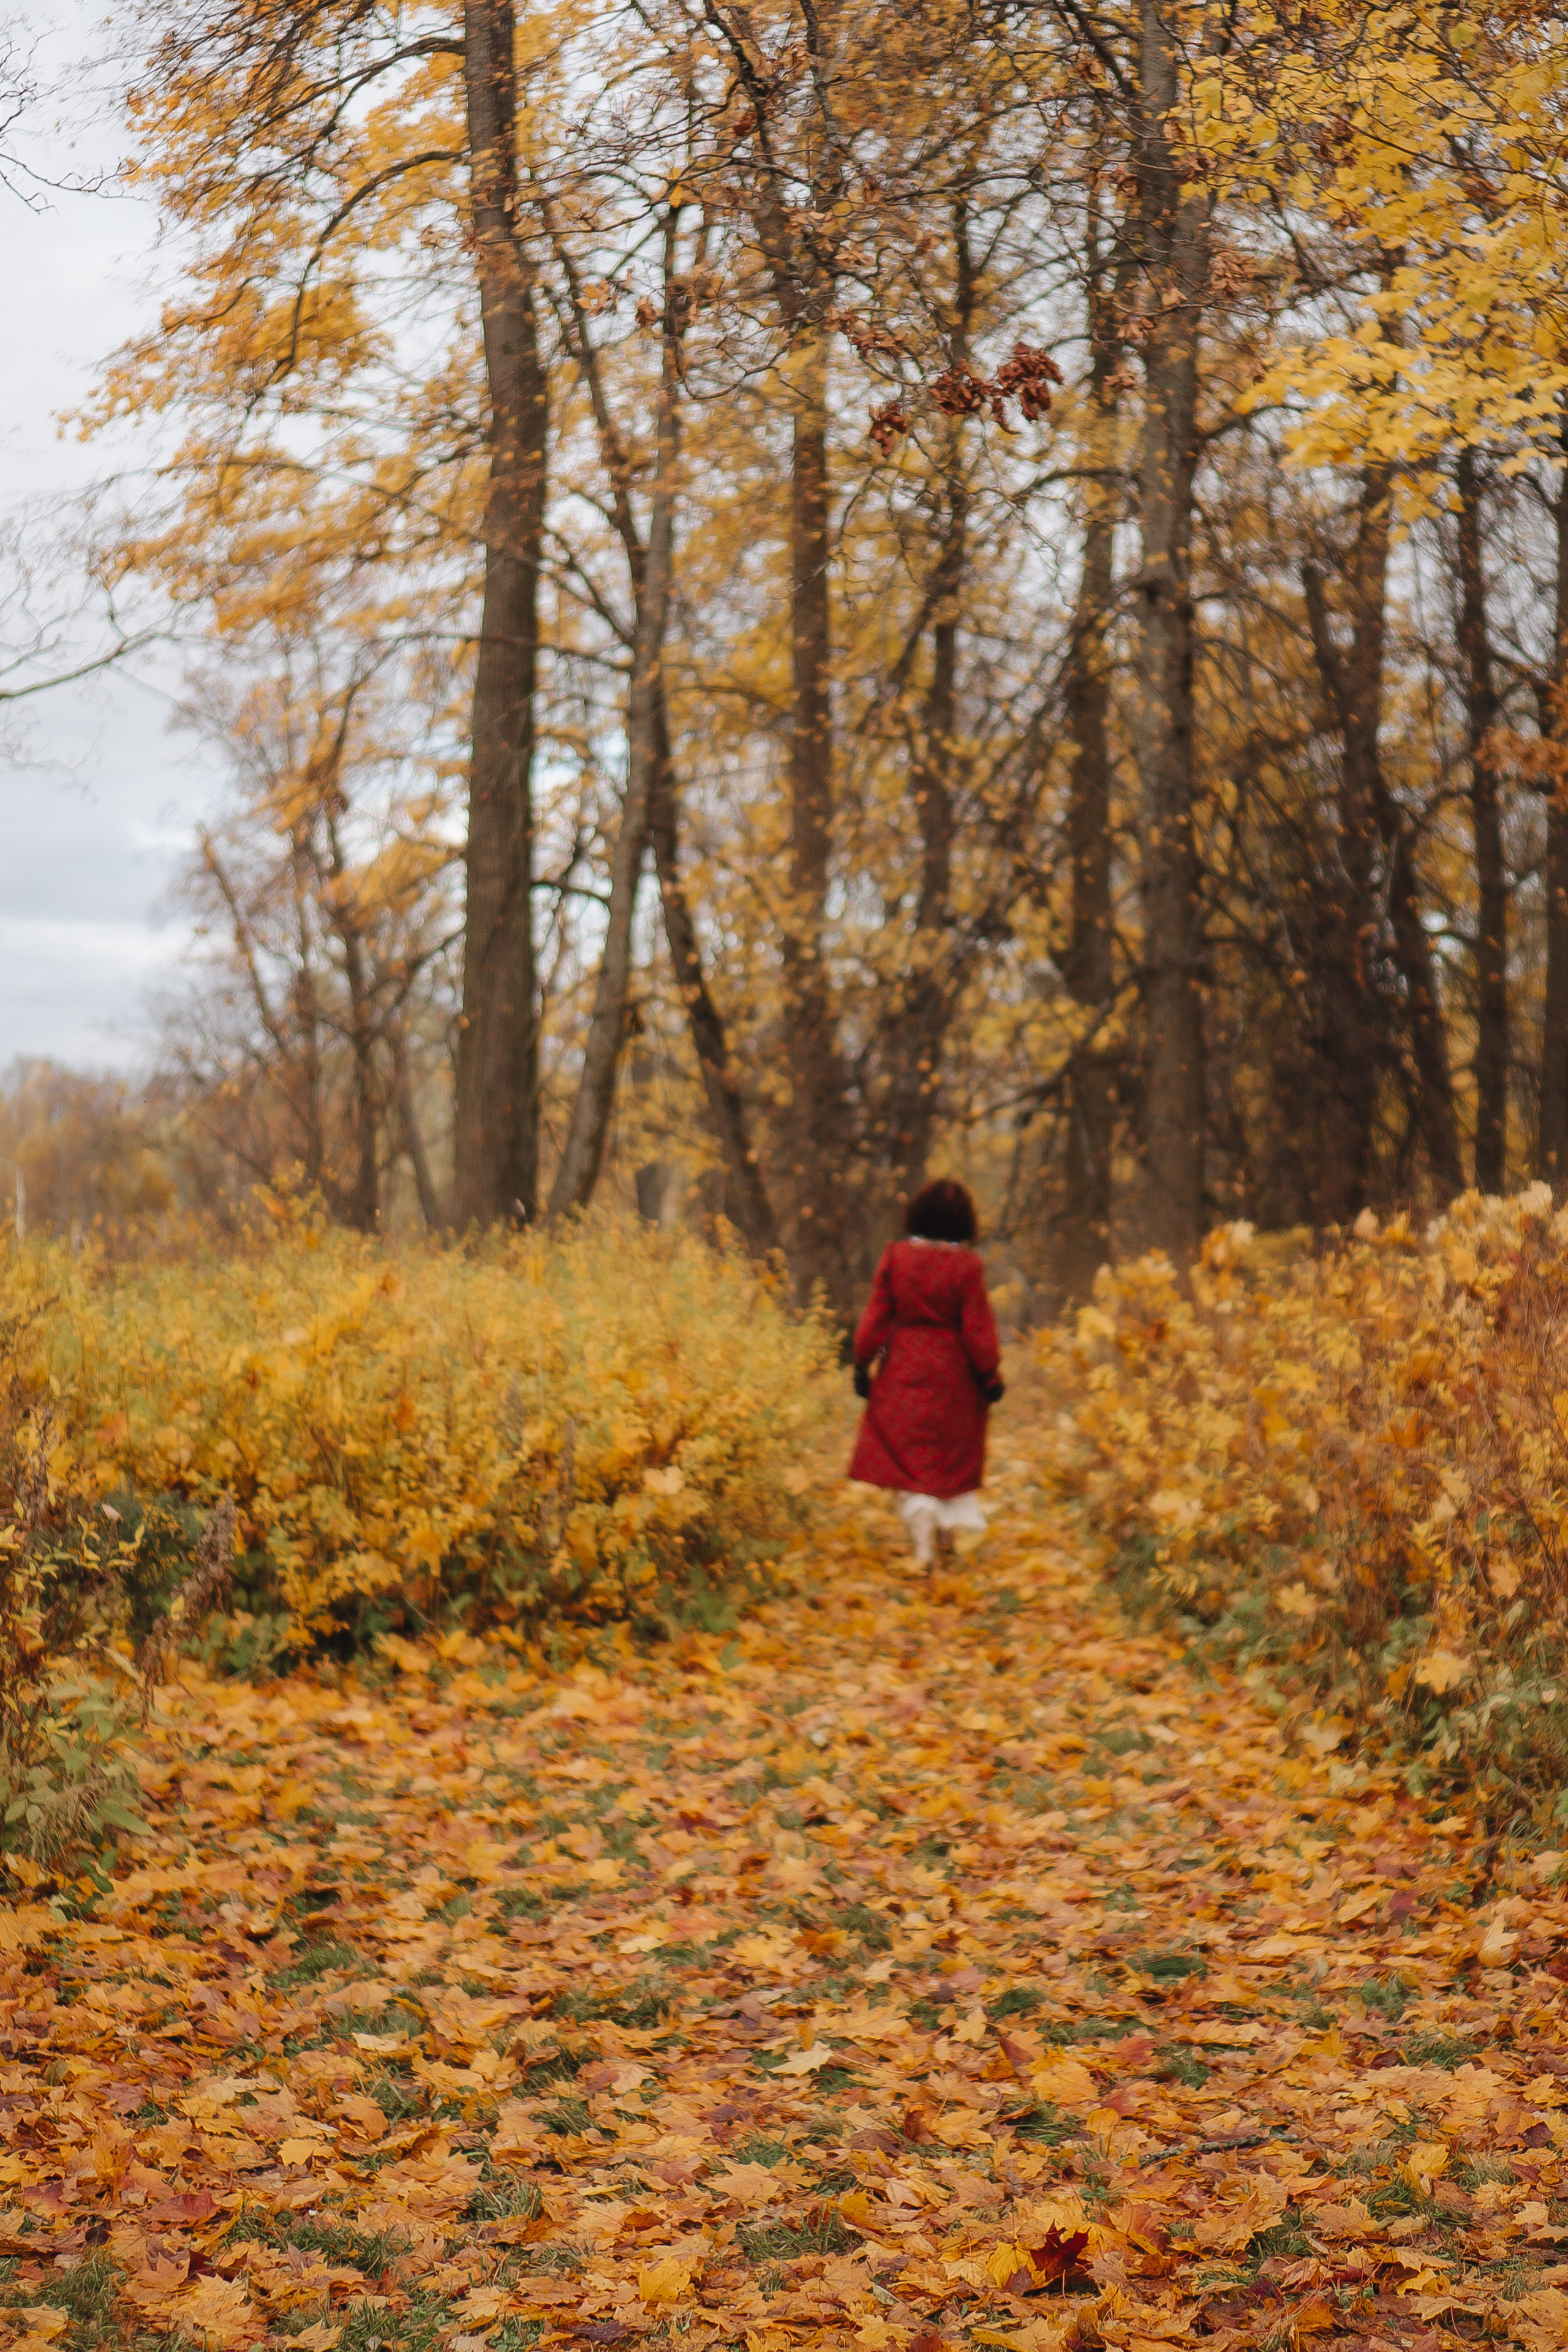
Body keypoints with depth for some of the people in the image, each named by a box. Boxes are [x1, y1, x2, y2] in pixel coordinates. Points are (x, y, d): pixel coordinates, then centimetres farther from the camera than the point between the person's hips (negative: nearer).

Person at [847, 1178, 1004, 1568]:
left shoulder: (895, 1257, -8)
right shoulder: (967, 1266, -12)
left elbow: (876, 1316, -5)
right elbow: (978, 1328, -9)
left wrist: (862, 1363, 3)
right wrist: (991, 1376, 1)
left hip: (903, 1372, 0)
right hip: (953, 1374, 0)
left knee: (906, 1453, 5)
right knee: (953, 1452, 18)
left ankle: (920, 1523, -16)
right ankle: (946, 1535, 26)